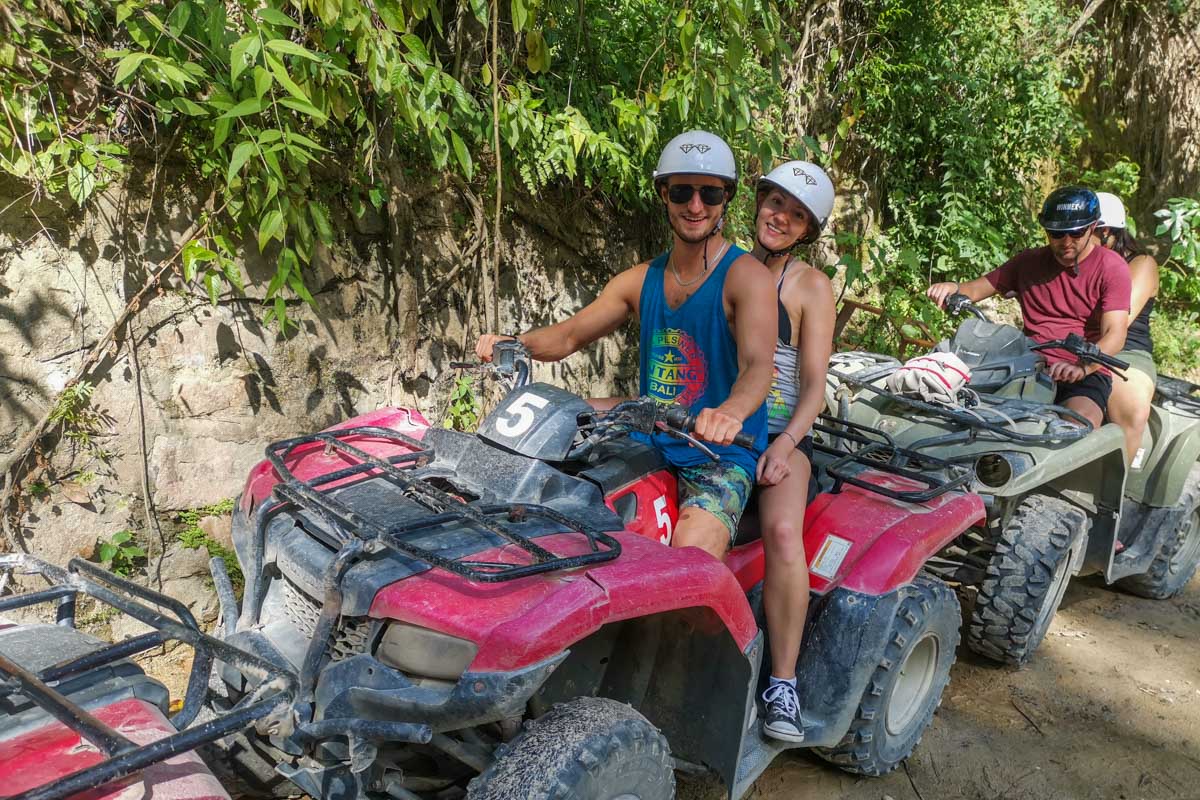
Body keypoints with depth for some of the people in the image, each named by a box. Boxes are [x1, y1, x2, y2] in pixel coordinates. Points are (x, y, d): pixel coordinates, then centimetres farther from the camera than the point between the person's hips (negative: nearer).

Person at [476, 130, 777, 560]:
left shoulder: (746, 276, -8)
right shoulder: (641, 280, 10)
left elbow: (757, 364, -24)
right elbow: (569, 335, 13)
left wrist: (731, 412, -46)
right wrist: (512, 344, -8)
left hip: (722, 459, -6)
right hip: (651, 442, 7)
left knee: (690, 554, -32)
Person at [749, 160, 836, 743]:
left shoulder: (811, 287, 7)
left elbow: (815, 385, 0)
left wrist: (785, 445, -18)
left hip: (778, 433, -2)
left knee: (782, 531, -33)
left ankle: (782, 683, -18)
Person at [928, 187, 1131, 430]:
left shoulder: (1112, 267, 2)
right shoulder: (1028, 261, 16)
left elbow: (1115, 334, -11)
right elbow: (976, 289, 15)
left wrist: (1083, 367, -31)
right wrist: (953, 289, -11)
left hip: (1085, 375, -3)